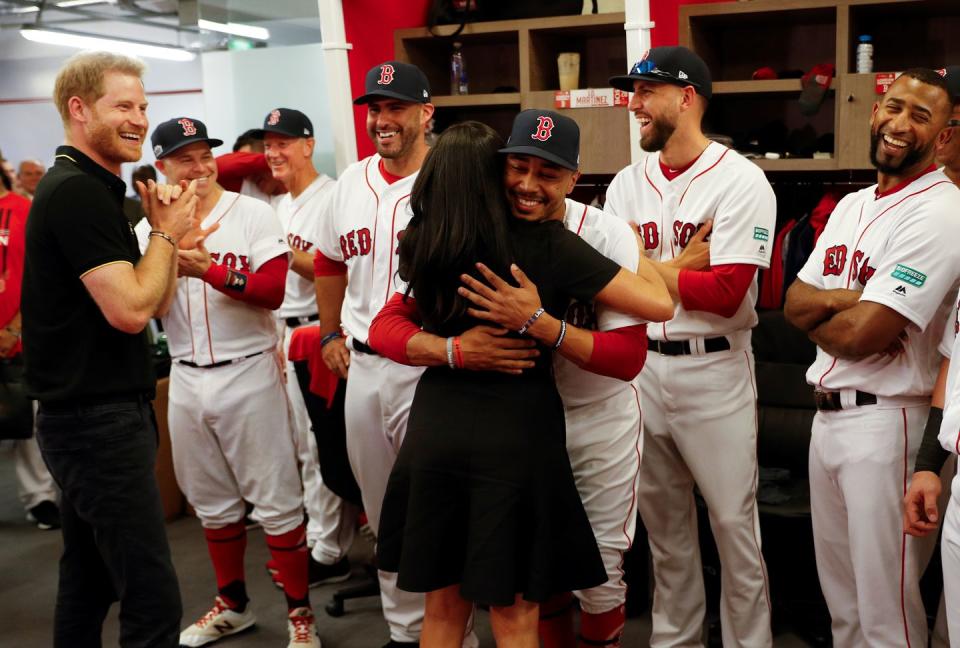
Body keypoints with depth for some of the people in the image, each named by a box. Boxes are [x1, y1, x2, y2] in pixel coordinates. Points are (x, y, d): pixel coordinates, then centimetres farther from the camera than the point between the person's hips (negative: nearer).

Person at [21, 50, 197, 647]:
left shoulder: (89, 189, 16)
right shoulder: (78, 192, -15)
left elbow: (160, 303, 16)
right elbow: (130, 309, -22)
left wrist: (165, 226, 3)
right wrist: (168, 231, -8)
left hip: (85, 417, 11)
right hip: (100, 422, -11)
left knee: (87, 585, 18)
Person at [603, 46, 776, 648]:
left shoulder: (740, 180, -10)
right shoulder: (626, 185, 8)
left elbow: (726, 294, -19)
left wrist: (647, 267, -9)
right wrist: (686, 263, -11)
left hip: (714, 370, -5)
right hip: (642, 366, 6)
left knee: (734, 524, 3)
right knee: (662, 520, 17)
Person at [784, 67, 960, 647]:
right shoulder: (851, 206, 12)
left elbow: (864, 335, -22)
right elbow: (794, 303, 6)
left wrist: (817, 309, -2)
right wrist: (848, 299, -14)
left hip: (884, 420, -8)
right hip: (827, 413, 8)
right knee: (840, 592, 21)